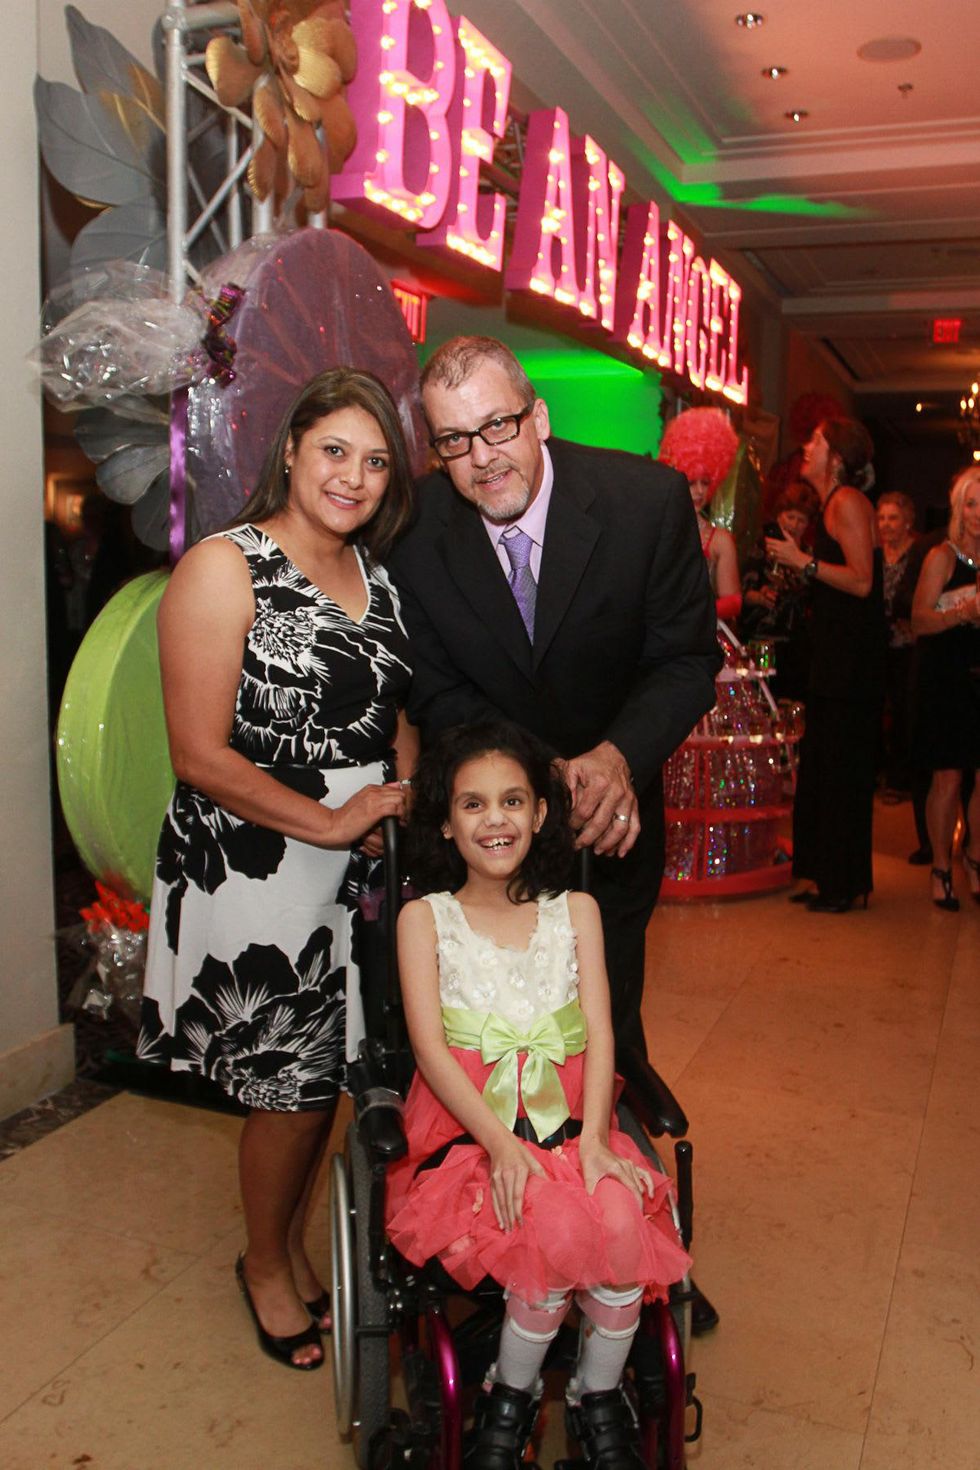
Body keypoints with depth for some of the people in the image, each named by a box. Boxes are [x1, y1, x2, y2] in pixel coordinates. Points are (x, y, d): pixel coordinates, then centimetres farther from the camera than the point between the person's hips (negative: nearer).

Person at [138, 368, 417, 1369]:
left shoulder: (374, 573, 10)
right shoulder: (224, 569, -12)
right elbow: (200, 754, -16)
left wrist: (408, 797, 0)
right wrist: (329, 822, -17)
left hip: (360, 871, 6)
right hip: (256, 873, -6)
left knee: (326, 1072, 15)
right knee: (289, 1085, 7)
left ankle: (294, 1243, 40)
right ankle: (264, 1264, 34)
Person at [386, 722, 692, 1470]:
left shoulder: (575, 911, 10)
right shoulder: (425, 917, 3)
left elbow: (600, 1033, 2)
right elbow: (430, 1047, -6)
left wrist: (595, 1137, -14)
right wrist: (500, 1142, -19)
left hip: (568, 1122, 2)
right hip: (466, 1129, -2)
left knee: (621, 1222, -27)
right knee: (559, 1233, -28)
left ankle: (599, 1396, 3)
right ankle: (510, 1397, 2)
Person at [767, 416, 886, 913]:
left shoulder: (848, 502, -12)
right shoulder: (833, 504, 17)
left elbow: (862, 582, -20)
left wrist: (803, 562, -16)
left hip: (850, 660, -10)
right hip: (834, 654, 10)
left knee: (841, 766, -4)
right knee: (821, 765, 12)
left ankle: (845, 884, 5)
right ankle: (829, 877, 20)